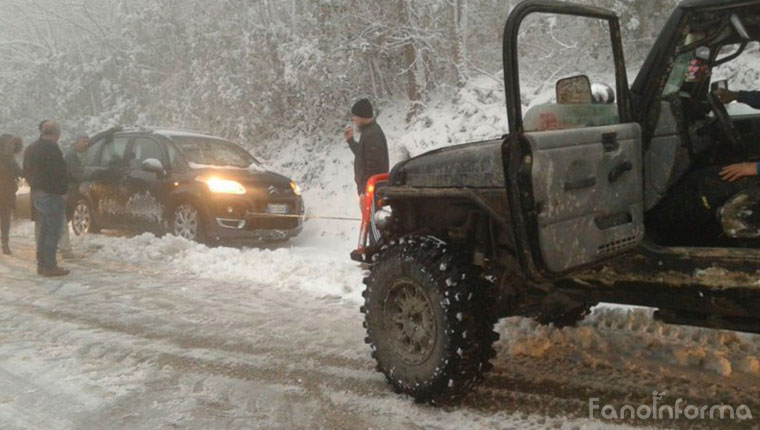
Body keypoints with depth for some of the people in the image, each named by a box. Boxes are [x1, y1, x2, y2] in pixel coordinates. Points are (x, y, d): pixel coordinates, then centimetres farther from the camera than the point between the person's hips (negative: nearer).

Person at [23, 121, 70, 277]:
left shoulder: (31, 148, 15)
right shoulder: (51, 148, -17)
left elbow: (26, 172, 20)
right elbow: (60, 172, -19)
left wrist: (34, 186, 19)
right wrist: (63, 189, -9)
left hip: (36, 193, 10)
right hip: (50, 195, -10)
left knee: (44, 231, 16)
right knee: (53, 232, -6)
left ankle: (42, 264, 21)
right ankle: (50, 266, -5)